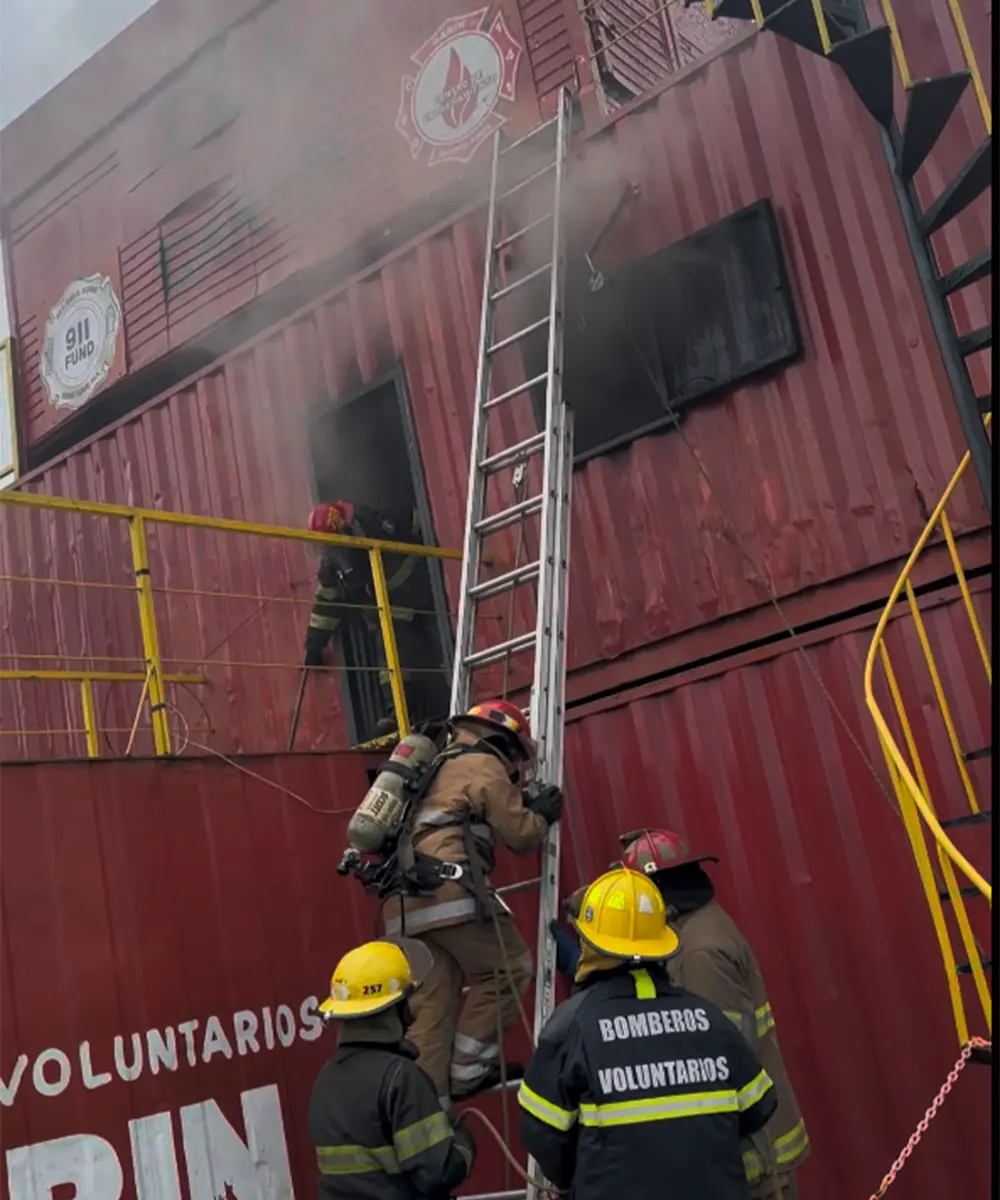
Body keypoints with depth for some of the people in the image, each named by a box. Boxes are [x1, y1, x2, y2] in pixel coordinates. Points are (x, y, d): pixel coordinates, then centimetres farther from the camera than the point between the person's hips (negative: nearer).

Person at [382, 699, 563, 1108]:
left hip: (406, 898, 8)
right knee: (507, 969, 5)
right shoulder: (485, 766, 5)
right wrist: (541, 814, 24)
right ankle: (467, 1068, 3)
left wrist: (519, 805, 32)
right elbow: (517, 834, 4)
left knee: (430, 1006, 6)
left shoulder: (438, 767, 31)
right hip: (448, 888, -8)